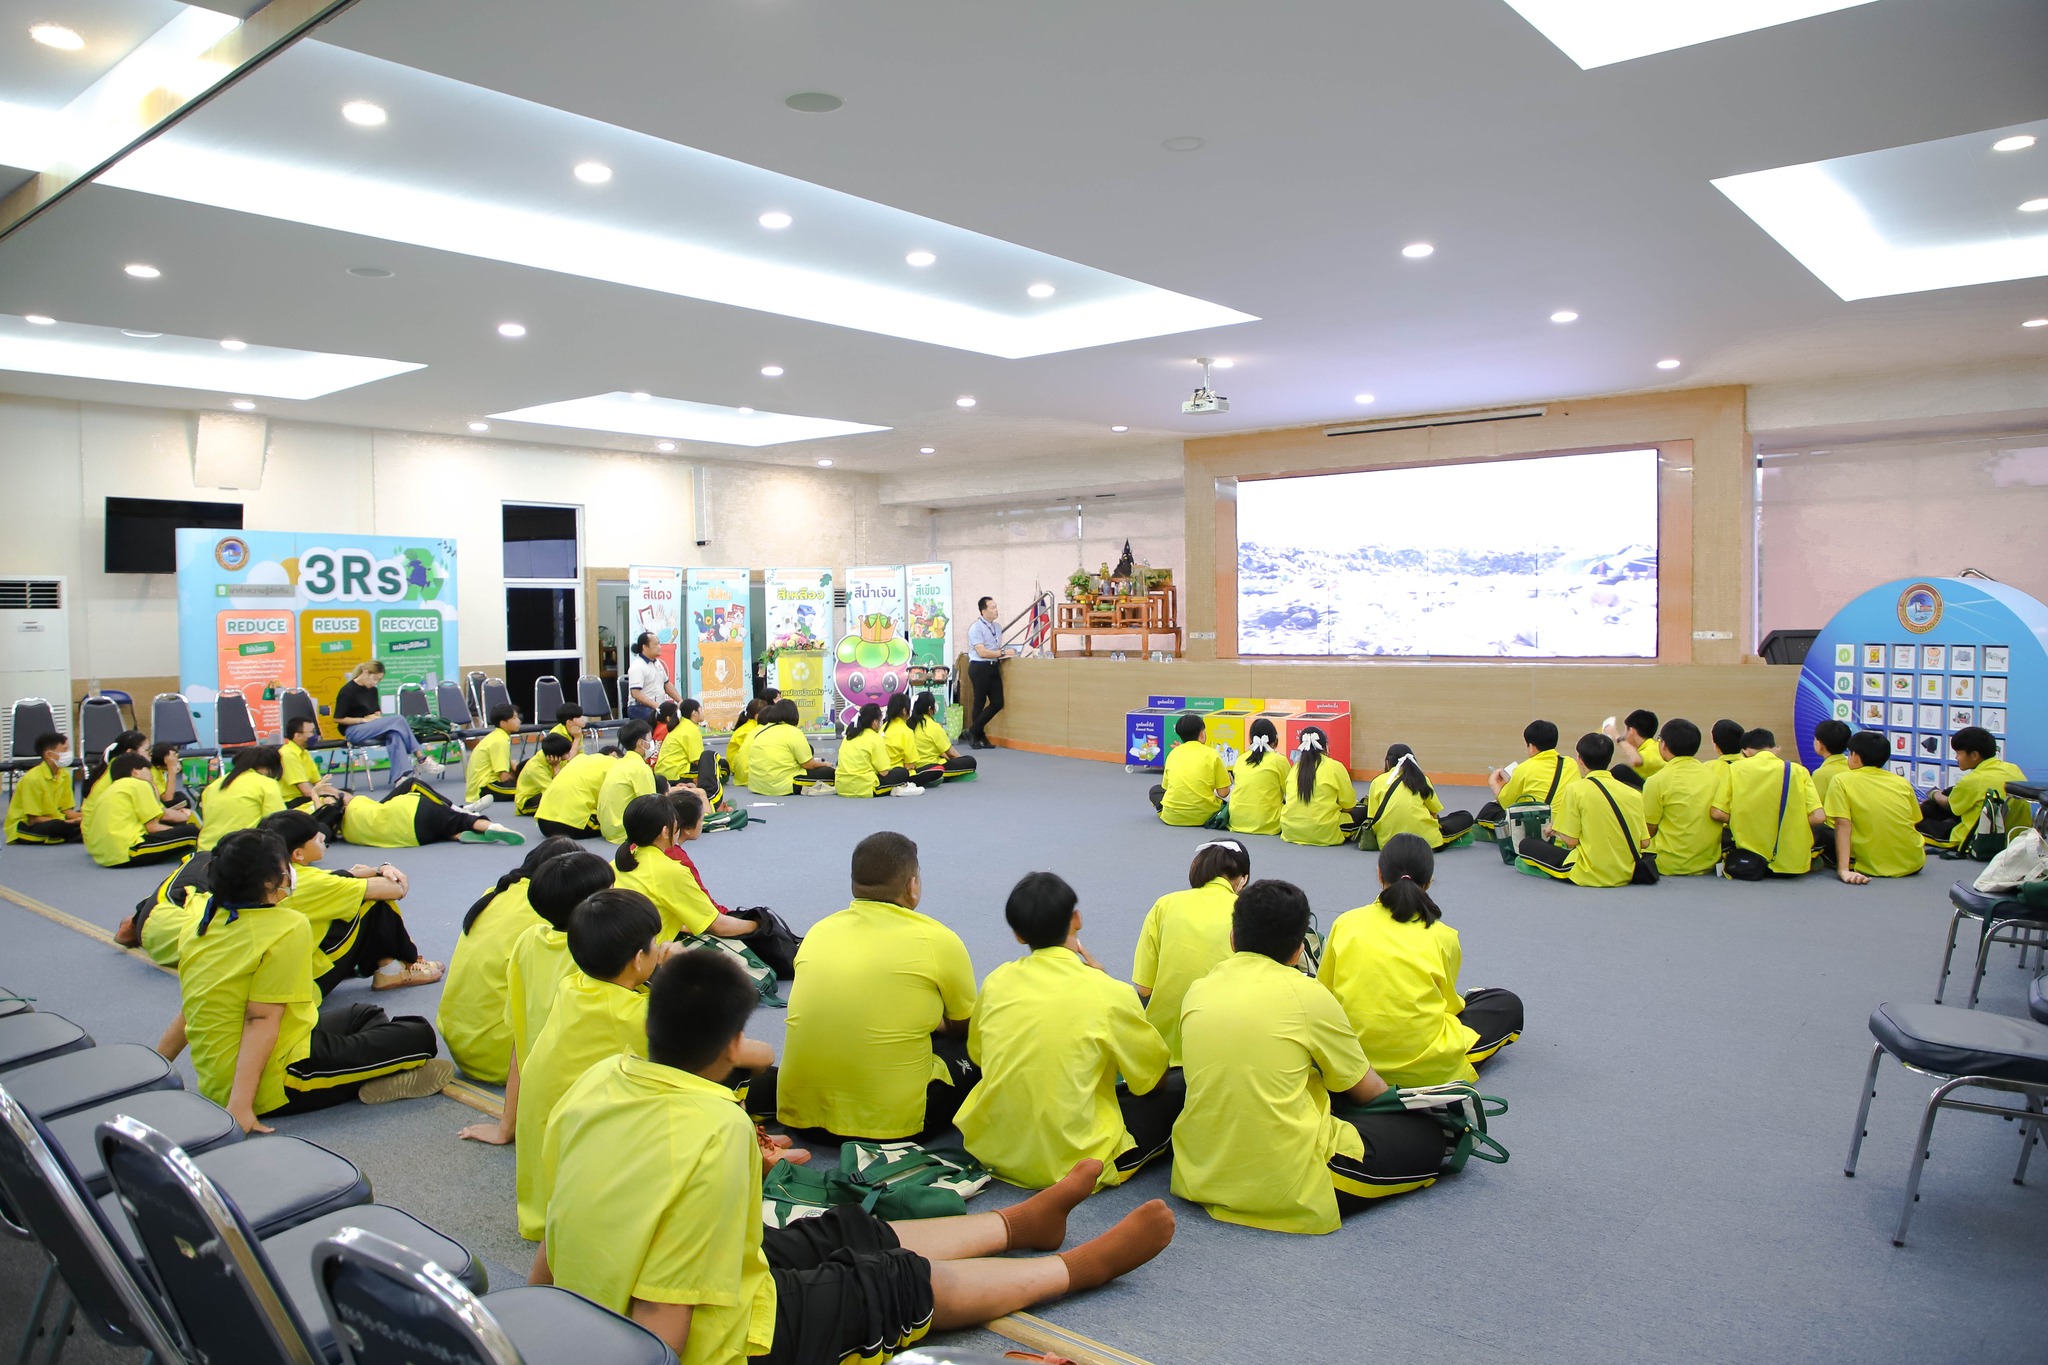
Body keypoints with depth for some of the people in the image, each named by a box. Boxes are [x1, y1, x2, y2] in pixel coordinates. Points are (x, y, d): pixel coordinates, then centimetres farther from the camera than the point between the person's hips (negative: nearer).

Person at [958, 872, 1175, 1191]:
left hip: (991, 1150, 3)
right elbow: (1152, 1076, -2)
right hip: (1071, 1162, -3)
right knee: (1181, 1090, 10)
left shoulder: (996, 981, -3)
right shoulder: (1107, 992, -15)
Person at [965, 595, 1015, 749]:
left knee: (997, 702, 4)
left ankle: (973, 733, 14)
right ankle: (979, 736, 15)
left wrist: (1007, 653, 6)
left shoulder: (997, 627, 13)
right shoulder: (976, 628, -11)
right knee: (979, 703, 2)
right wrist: (1003, 653, -17)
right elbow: (982, 652, -18)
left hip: (993, 667, 8)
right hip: (979, 668, -8)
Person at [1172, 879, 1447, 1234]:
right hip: (1288, 1189, -5)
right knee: (1428, 1137, 12)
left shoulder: (1198, 991, 4)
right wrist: (1400, 1105, 28)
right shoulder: (1307, 993, -8)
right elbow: (1368, 1091, 5)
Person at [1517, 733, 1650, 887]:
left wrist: (1556, 830, 10)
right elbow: (1643, 842, 4)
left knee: (1526, 845, 6)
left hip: (1592, 874, -6)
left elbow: (1570, 841, -11)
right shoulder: (1634, 794, 2)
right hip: (1627, 875, 6)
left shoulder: (1576, 789, -10)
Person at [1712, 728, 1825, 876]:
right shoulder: (1798, 770, -2)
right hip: (1793, 862, 1)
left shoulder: (1735, 769, -2)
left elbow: (1717, 814, -8)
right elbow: (1817, 818, -9)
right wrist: (1794, 829, 11)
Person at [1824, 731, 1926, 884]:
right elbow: (1915, 824, 11)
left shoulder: (1841, 781, -6)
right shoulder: (1902, 782, 5)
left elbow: (1843, 825, -17)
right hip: (1913, 864, 4)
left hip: (1872, 867, -3)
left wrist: (1844, 869, -24)